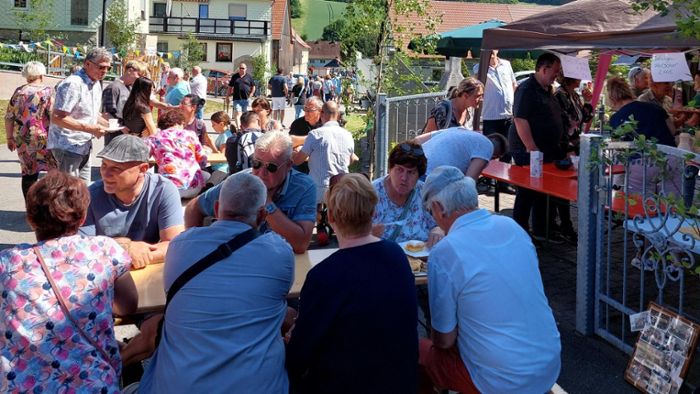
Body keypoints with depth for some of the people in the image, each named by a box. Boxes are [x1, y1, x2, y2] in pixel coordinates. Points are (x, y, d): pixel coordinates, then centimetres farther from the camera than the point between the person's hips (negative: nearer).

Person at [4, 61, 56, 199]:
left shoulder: (18, 92, 8)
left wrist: (10, 138, 18)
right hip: (43, 138, -5)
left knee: (28, 173, 9)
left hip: (22, 139, 5)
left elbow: (9, 117, 9)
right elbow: (54, 116, -12)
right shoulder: (47, 91, -5)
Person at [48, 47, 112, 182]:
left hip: (84, 146, 9)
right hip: (68, 146, -9)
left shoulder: (96, 84, 11)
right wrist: (90, 129, -25)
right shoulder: (73, 84, -19)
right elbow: (57, 118, -24)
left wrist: (108, 125, 5)